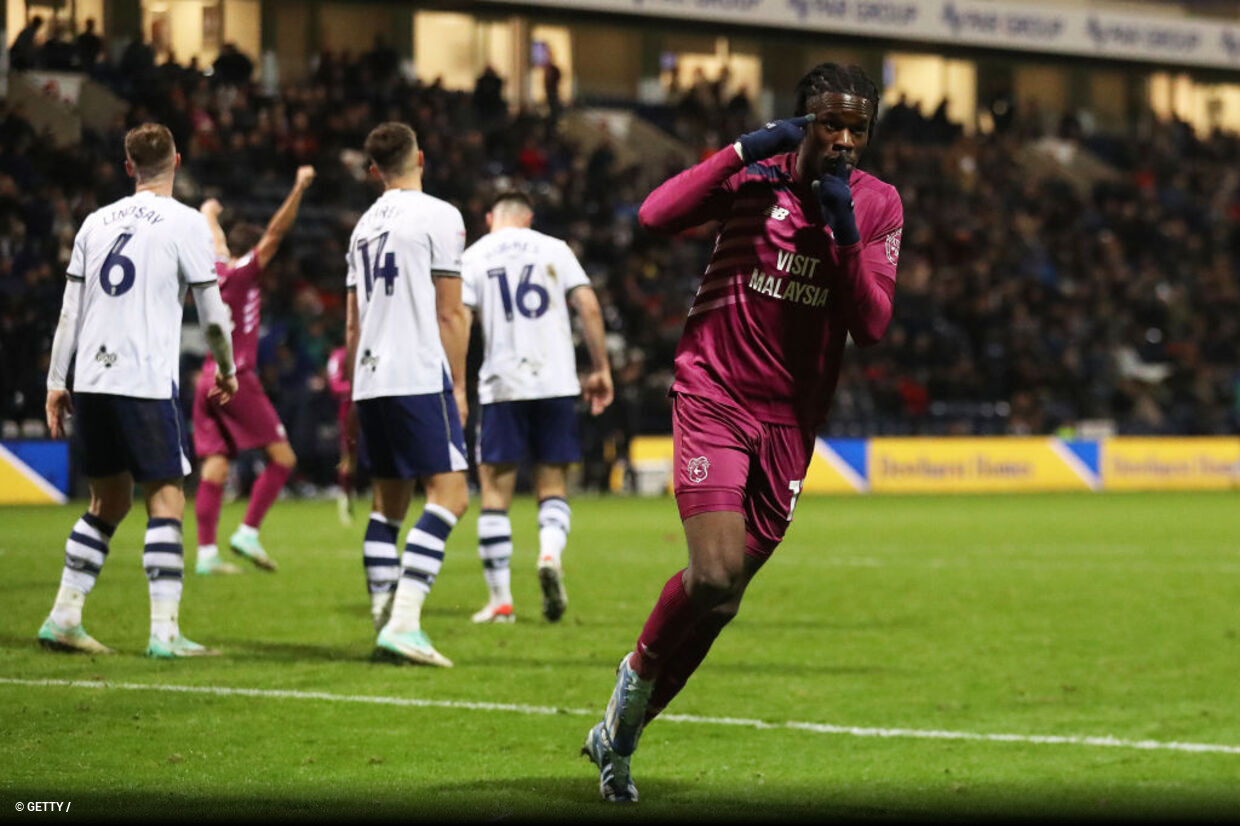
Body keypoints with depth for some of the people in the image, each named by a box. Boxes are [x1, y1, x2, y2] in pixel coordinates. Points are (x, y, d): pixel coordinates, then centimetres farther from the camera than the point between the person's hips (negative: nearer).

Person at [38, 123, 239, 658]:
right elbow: (211, 313, 0)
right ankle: (164, 631, -9)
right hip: (147, 383, -5)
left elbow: (70, 309, 12)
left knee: (109, 501, 16)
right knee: (165, 500, -1)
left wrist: (56, 382, 16)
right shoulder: (185, 223, -2)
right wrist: (227, 370, 16)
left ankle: (63, 618, 14)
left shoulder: (96, 222, 13)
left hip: (91, 383, 6)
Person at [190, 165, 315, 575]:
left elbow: (217, 239, 34)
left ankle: (206, 553, -4)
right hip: (236, 379, -8)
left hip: (208, 382, 8)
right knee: (282, 457, -3)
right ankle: (247, 533, -10)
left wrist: (209, 214, 54)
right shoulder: (242, 273, -5)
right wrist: (299, 189, -17)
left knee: (214, 467, 2)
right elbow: (276, 231, -14)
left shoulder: (218, 270, 12)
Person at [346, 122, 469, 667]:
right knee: (448, 495, -10)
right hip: (419, 378, -7)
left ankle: (384, 618, 8)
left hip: (371, 380, 8)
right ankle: (404, 622, -22)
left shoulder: (364, 226, 16)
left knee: (388, 502, 13)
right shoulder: (438, 217, -4)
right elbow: (449, 314, -6)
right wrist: (458, 385, -1)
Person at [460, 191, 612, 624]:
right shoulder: (553, 249, 10)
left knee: (495, 488, 5)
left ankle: (500, 600, 2)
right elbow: (589, 306, 2)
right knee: (553, 486, 10)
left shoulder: (474, 256, 6)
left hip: (501, 383, -1)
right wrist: (600, 370, 8)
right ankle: (550, 552, -21)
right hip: (556, 382, 1)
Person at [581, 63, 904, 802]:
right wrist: (743, 151, -22)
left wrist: (846, 233, -16)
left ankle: (621, 732, 22)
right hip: (714, 396, -3)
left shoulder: (878, 206, 3)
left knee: (723, 594, 5)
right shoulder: (757, 175, -4)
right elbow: (656, 216, -20)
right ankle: (640, 674, 9)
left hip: (790, 420, 3)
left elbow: (871, 327, -5)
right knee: (715, 576, -20)